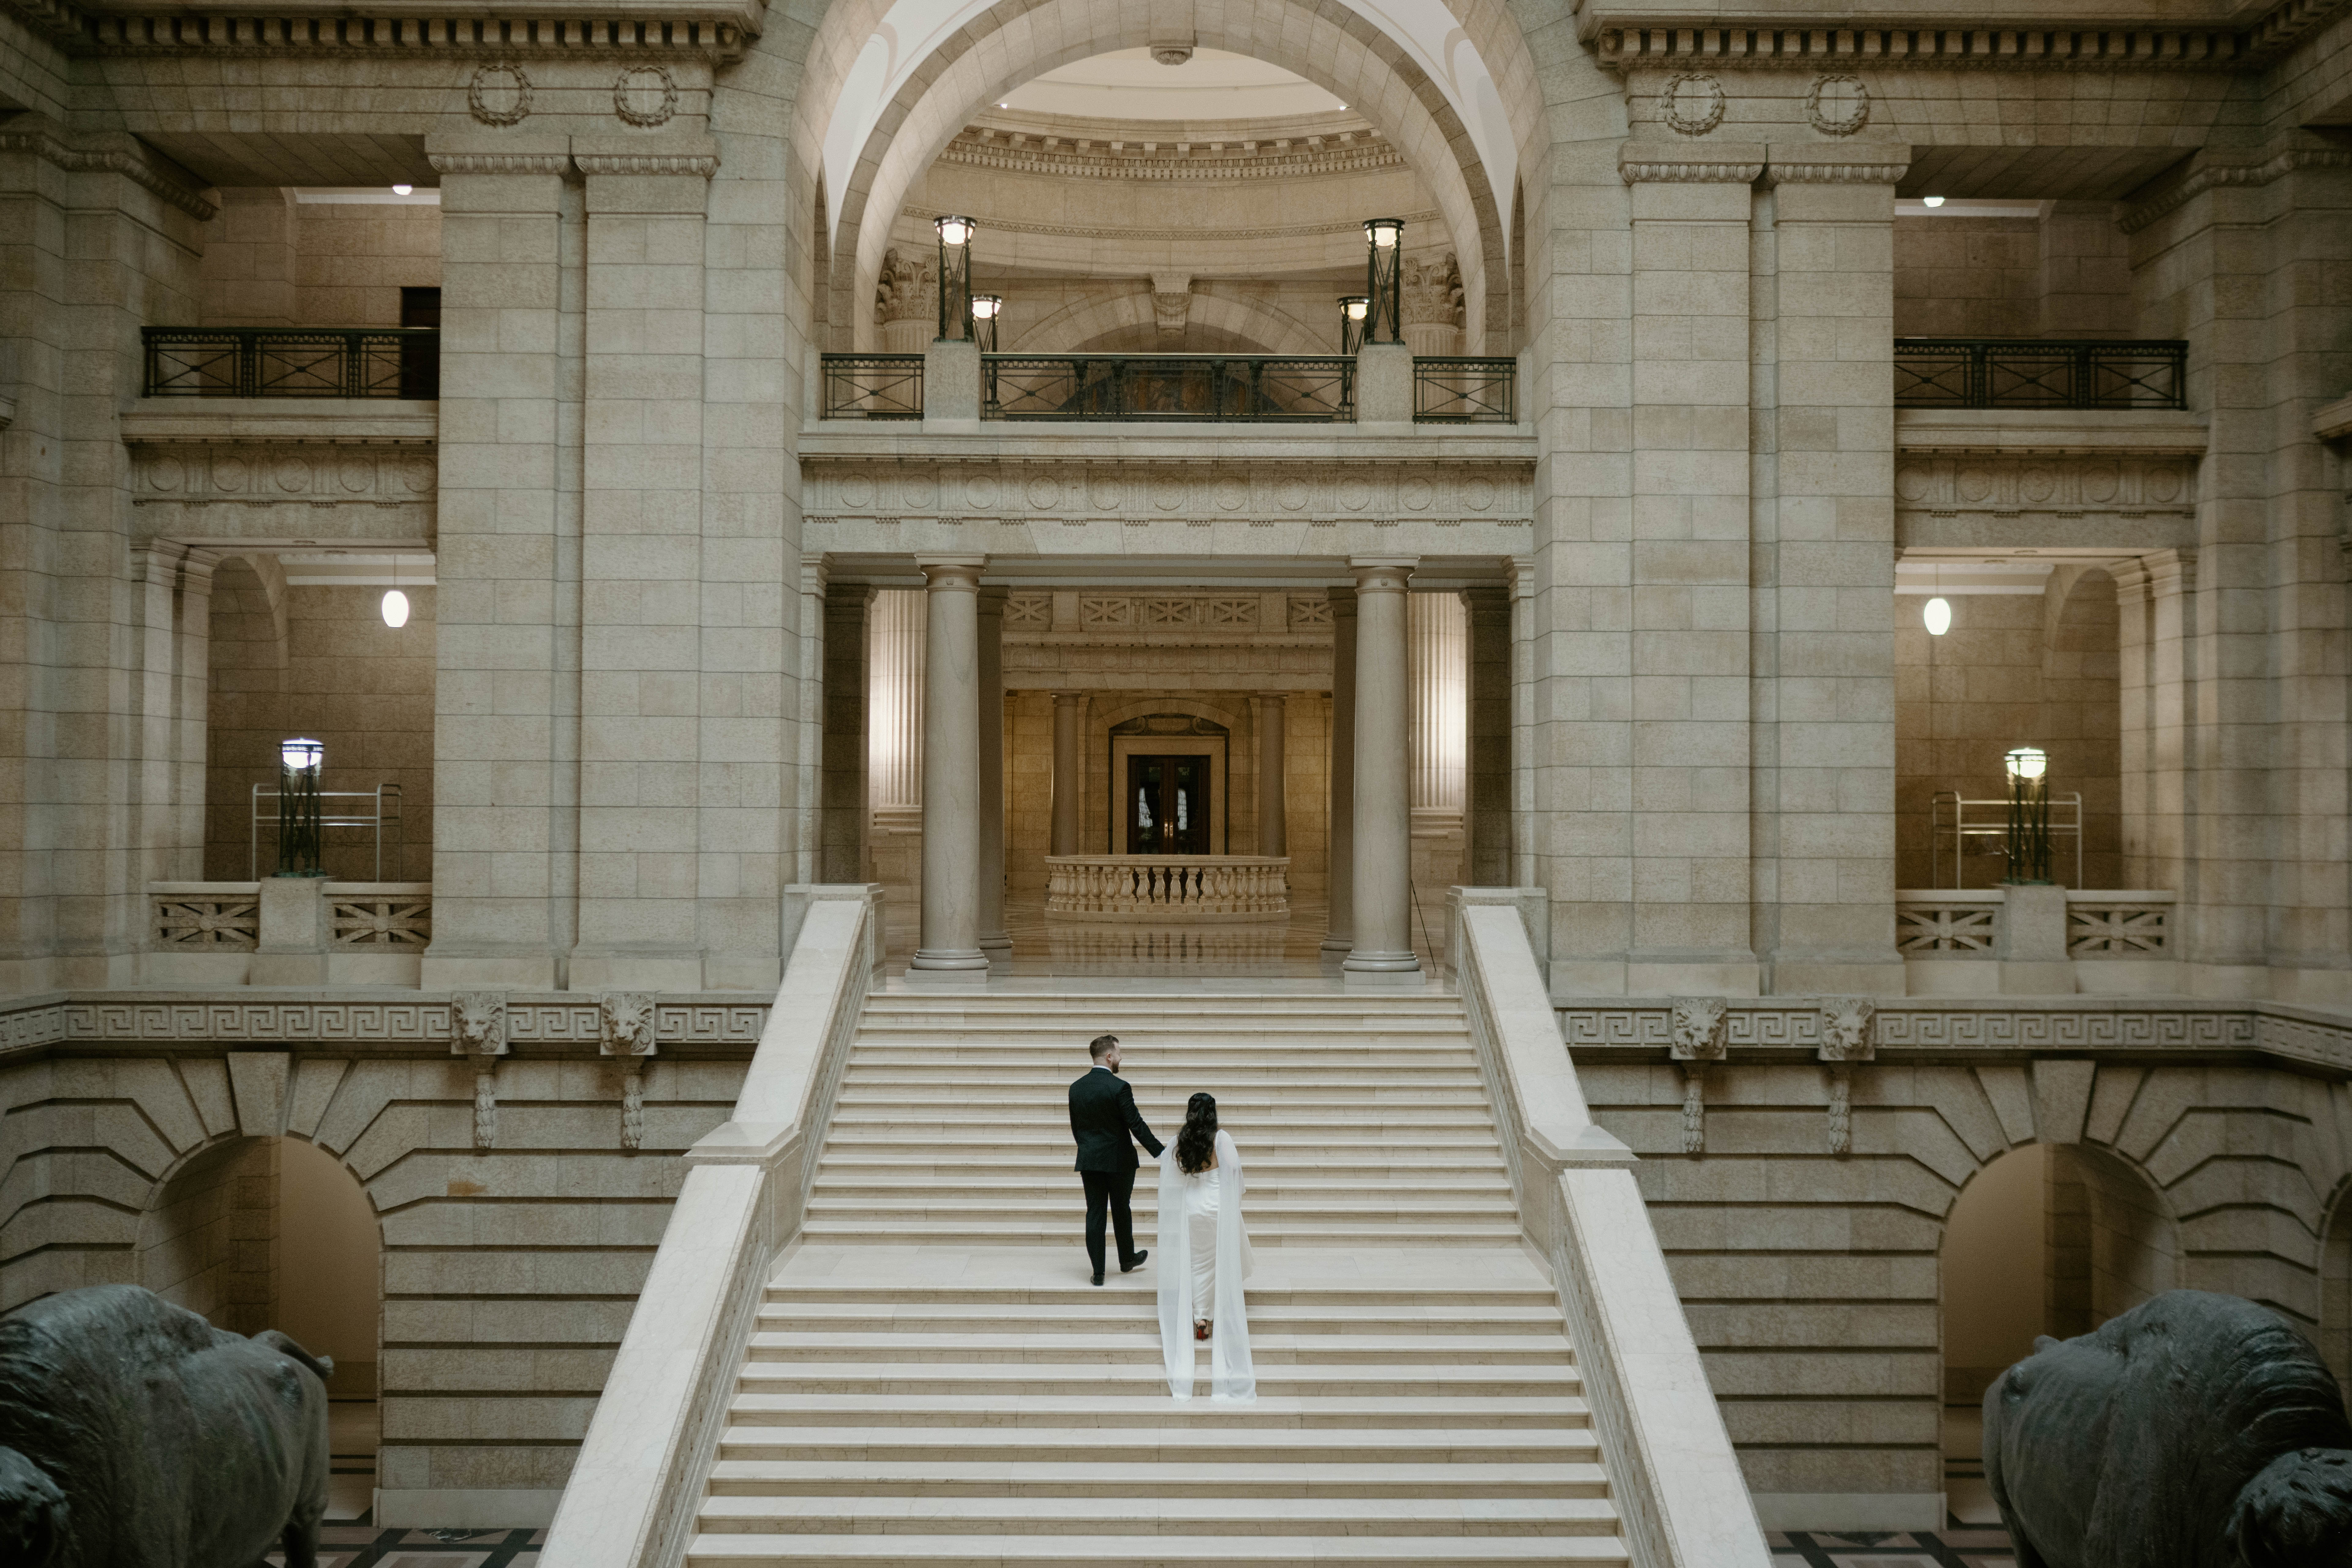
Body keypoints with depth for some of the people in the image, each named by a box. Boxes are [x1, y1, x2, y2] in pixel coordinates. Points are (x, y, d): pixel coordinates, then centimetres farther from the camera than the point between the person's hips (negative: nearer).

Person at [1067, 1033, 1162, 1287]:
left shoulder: (1076, 1088, 0)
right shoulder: (1119, 1087, -16)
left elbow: (1075, 1127, 9)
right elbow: (1136, 1125, -16)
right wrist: (1160, 1151, -10)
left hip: (1089, 1161, 4)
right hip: (1119, 1160, -4)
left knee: (1095, 1214, 5)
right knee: (1121, 1211, 14)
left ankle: (1098, 1272, 4)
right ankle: (1127, 1260, 32)